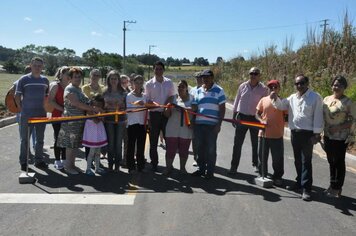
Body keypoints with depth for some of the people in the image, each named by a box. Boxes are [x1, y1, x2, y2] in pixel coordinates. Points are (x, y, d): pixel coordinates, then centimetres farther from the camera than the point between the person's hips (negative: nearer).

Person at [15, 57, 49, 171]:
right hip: (26, 115, -4)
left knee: (40, 139, 12)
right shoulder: (24, 79, -5)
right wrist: (22, 109, -5)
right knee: (24, 139, 5)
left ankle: (39, 160, 24)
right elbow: (17, 96, -3)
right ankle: (23, 162, 16)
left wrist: (45, 107, 7)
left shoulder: (45, 80, 6)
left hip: (42, 115, 4)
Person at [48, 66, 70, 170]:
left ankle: (64, 159, 20)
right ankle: (57, 161, 12)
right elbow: (50, 101, -13)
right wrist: (62, 109, -19)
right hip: (57, 116, -5)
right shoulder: (55, 85, -6)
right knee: (58, 138, 2)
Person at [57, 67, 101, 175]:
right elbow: (78, 104, -23)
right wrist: (93, 109, -24)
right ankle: (68, 166, 8)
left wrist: (93, 110, 0)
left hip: (80, 121, 8)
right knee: (70, 144, -2)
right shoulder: (69, 89, -11)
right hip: (71, 120, -8)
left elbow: (85, 103, 18)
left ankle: (72, 164, 22)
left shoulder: (79, 89, 16)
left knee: (75, 144, 13)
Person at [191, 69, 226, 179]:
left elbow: (222, 108, -2)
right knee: (200, 147, 11)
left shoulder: (218, 90, 1)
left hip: (212, 125, -4)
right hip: (199, 124, 4)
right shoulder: (198, 91, 14)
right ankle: (201, 169, 24)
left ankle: (210, 171, 13)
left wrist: (219, 124, -8)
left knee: (211, 149, 2)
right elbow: (194, 107, 12)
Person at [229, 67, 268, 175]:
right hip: (241, 117, 1)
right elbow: (237, 101, 9)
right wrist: (234, 116, 9)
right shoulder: (242, 86, 3)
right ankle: (234, 166, 7)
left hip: (255, 119, -1)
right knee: (237, 143, 0)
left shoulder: (263, 89, -3)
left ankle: (256, 164, 29)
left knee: (256, 144, 11)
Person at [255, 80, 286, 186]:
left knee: (278, 158, 4)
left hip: (277, 135, -2)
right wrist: (261, 120, -10)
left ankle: (277, 177, 20)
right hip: (264, 133, 2)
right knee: (262, 156, 11)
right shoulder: (263, 100, 5)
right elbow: (257, 113, 7)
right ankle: (262, 175, 27)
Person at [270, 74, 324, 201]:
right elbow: (282, 106, 11)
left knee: (306, 161, -4)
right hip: (294, 132, 6)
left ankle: (307, 188, 2)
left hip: (307, 134, -6)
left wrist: (316, 134, -12)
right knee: (297, 160, 16)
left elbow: (318, 116, -9)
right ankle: (299, 182, 30)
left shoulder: (315, 97, -6)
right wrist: (275, 98, -10)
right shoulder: (293, 97, 12)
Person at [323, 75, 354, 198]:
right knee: (331, 161, 15)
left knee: (339, 163, 5)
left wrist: (338, 127, -22)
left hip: (340, 138, -5)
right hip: (328, 136, 5)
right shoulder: (326, 99, 7)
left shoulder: (347, 102, -10)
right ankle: (332, 185, 29)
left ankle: (337, 188, 17)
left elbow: (352, 120, -10)